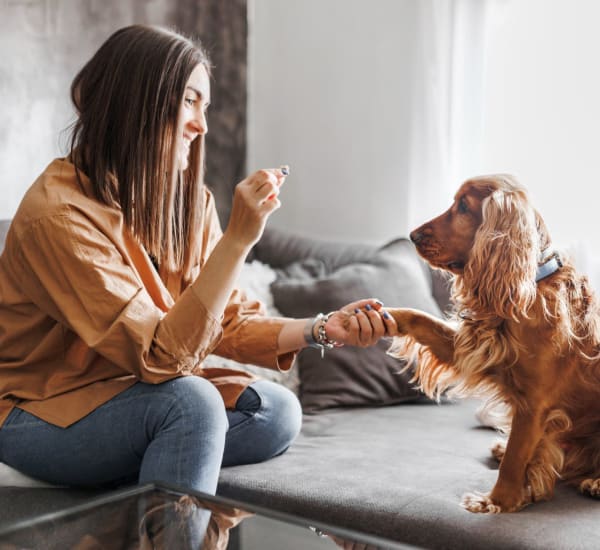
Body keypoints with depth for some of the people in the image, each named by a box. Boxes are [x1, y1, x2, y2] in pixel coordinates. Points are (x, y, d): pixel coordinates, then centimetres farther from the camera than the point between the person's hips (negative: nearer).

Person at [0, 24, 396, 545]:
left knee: (278, 413, -12)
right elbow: (159, 356, -30)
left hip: (134, 394, 7)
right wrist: (239, 238, -35)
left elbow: (230, 322, -1)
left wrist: (322, 329, -16)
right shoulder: (59, 212, -25)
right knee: (192, 402, -32)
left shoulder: (190, 199, -2)